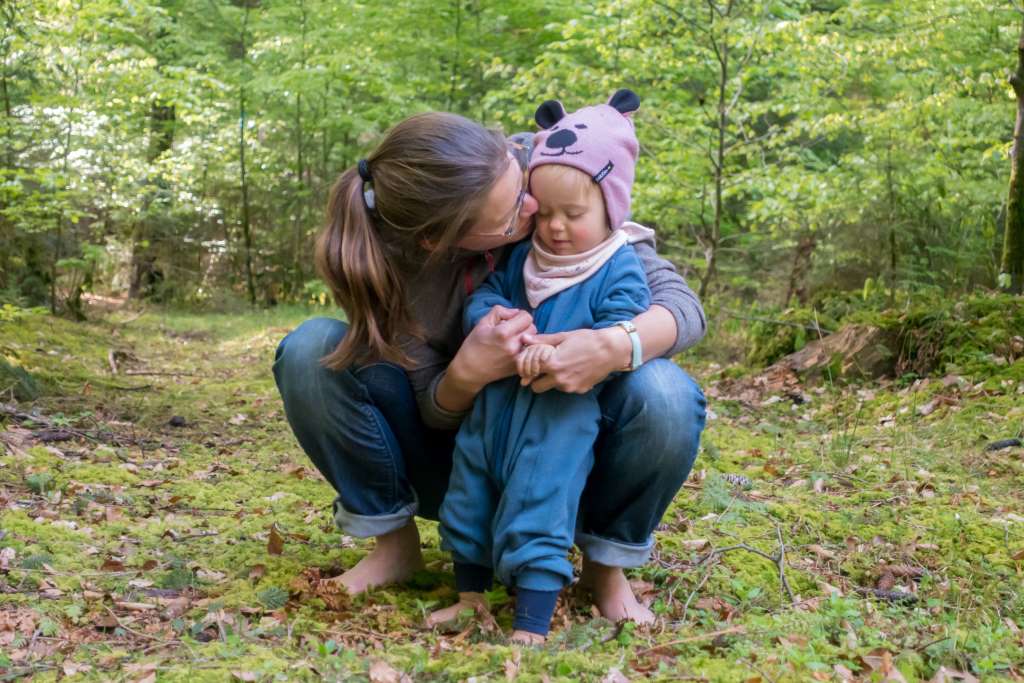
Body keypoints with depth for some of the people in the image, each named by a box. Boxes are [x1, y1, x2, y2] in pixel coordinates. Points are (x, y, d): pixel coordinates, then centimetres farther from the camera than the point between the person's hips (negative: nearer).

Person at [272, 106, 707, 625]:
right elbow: (434, 411, -13)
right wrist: (466, 374, -37)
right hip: (454, 454, 0)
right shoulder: (388, 263, -22)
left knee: (665, 395, -32)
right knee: (311, 352, -24)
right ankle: (394, 543, -2)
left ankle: (606, 564, -3)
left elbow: (680, 301, -21)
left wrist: (616, 345, -44)